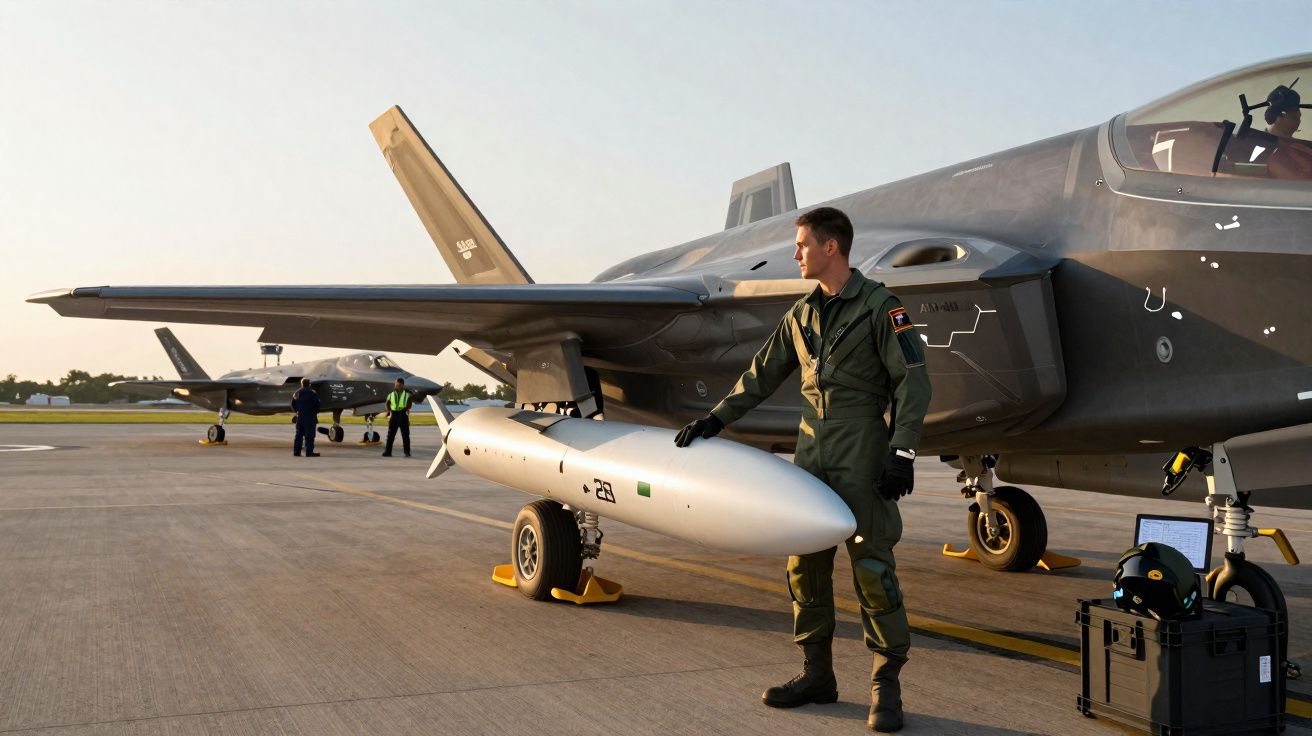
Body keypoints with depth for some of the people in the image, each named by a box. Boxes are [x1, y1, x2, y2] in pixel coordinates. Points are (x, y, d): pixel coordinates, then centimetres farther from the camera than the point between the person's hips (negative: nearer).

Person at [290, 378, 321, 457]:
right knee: (309, 435, -5)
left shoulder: (296, 393, 9)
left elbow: (293, 405, 14)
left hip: (299, 416, 6)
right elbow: (317, 404, -12)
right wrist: (315, 411, 6)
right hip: (309, 417, -6)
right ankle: (309, 452, -7)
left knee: (299, 434, 11)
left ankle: (296, 451, 12)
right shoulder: (311, 393, -12)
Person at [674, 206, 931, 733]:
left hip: (861, 453, -6)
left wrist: (901, 452, -16)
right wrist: (716, 419, 18)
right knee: (805, 563, 8)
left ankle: (886, 687, 3)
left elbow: (912, 381, -8)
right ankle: (816, 674, 19)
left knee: (871, 567, -6)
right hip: (811, 451, 7)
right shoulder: (802, 314, 14)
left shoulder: (879, 306, -4)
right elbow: (764, 374, 21)